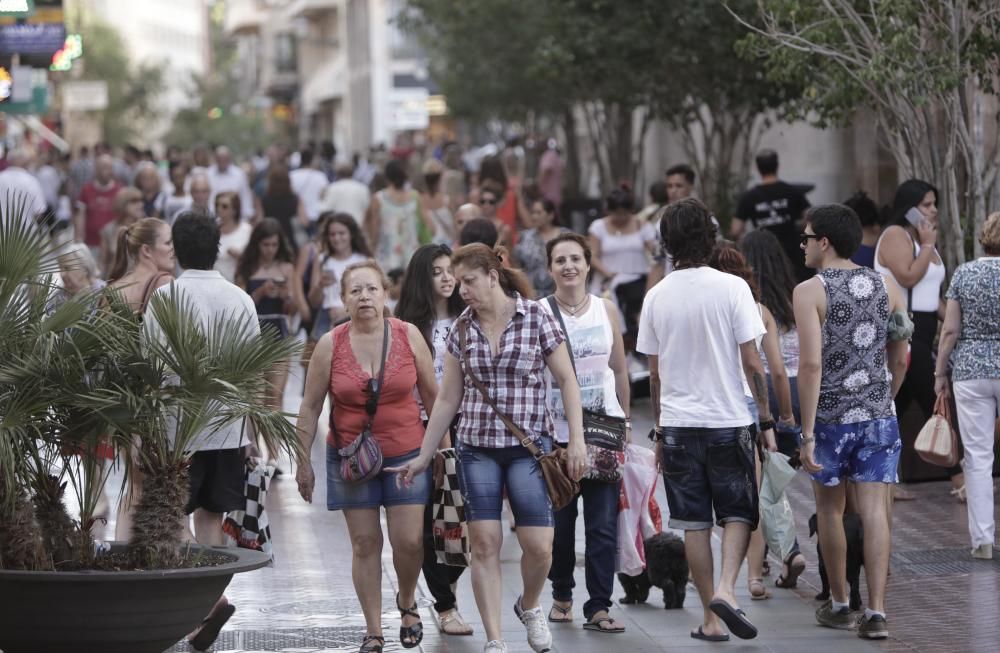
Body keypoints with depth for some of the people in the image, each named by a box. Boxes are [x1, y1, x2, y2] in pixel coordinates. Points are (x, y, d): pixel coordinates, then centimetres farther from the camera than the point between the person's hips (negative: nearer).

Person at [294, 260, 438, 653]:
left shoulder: (409, 336, -2)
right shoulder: (330, 345, -4)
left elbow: (432, 394, 7)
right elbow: (310, 407, 1)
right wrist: (303, 461, 1)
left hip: (406, 454, 0)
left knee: (408, 541, -4)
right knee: (365, 543, 2)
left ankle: (407, 601, 28)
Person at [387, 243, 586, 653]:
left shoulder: (536, 319, -5)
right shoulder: (461, 330, 5)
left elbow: (566, 380, -1)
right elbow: (448, 398, 11)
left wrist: (577, 439, -8)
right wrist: (424, 457, 12)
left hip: (529, 446, -3)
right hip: (477, 449, 3)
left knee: (539, 546, -7)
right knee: (484, 544, -4)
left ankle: (529, 607, 24)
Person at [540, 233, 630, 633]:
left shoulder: (606, 310, 6)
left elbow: (620, 370, 13)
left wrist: (625, 422, 12)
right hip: (556, 432, -1)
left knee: (603, 524, -4)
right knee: (560, 522, 6)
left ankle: (599, 607, 0)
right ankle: (561, 594, 26)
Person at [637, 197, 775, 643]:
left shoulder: (657, 297, 1)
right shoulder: (731, 289, -8)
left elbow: (654, 374, 7)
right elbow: (751, 363, -7)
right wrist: (766, 420, 2)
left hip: (678, 423, 2)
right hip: (727, 421, -2)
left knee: (694, 523, 7)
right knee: (738, 514, 10)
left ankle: (711, 618, 8)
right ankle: (726, 589, -13)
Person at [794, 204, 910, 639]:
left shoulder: (810, 292, -10)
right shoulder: (887, 288, 5)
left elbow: (811, 364, -18)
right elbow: (899, 361, 11)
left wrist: (807, 432, -17)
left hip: (831, 416, -3)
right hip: (878, 418, 3)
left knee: (830, 509, 14)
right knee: (874, 513, 0)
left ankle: (839, 604, 25)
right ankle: (875, 612, -6)